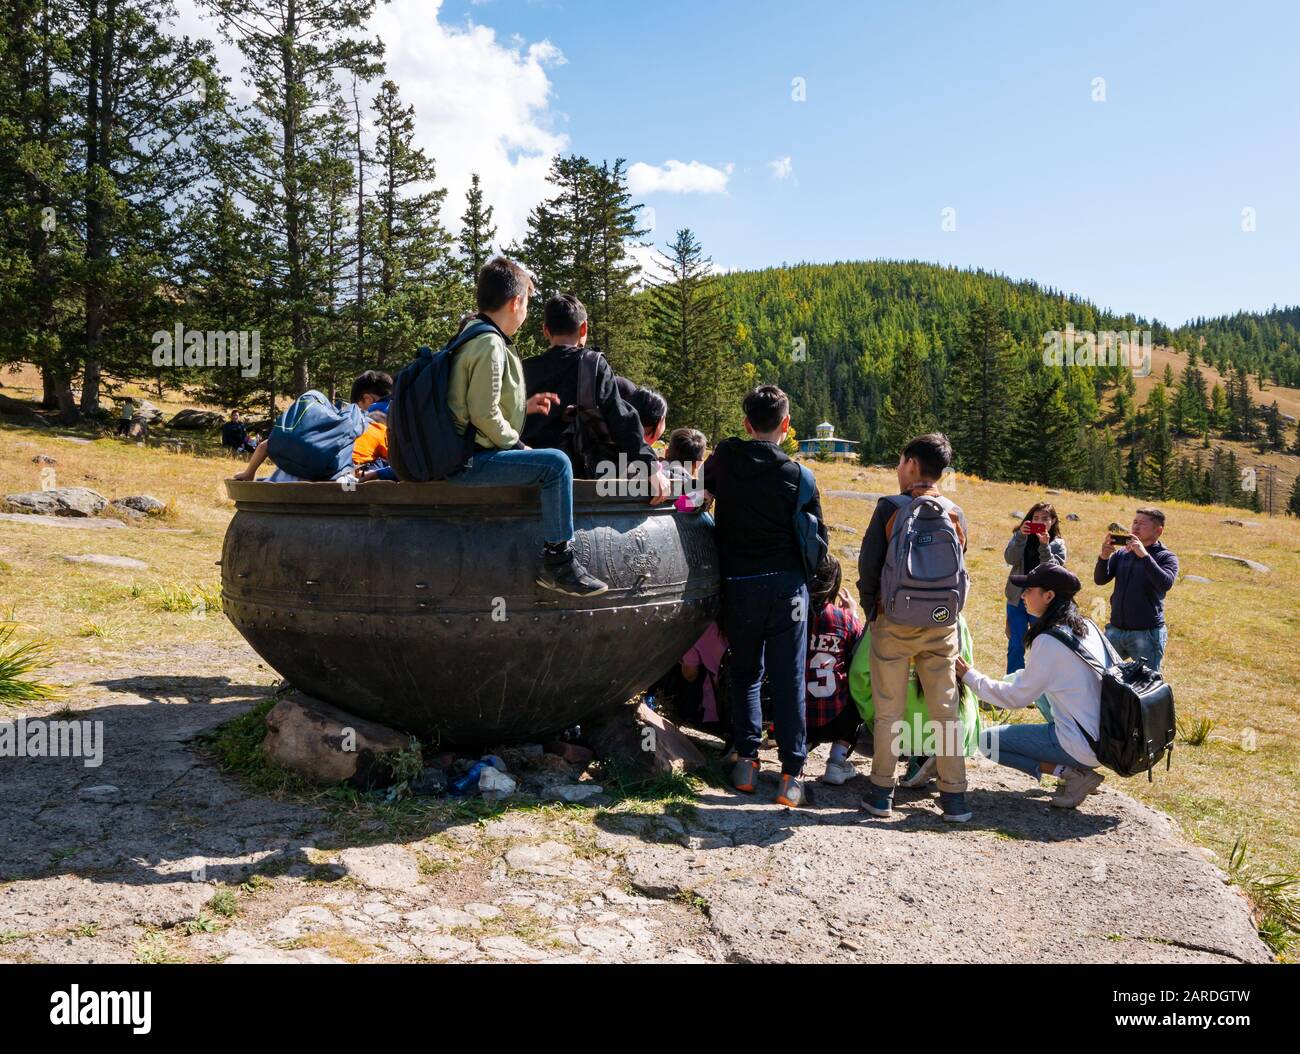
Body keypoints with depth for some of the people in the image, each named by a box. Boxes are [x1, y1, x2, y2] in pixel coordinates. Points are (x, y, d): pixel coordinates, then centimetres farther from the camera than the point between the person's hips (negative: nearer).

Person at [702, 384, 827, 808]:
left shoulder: (723, 460, 0)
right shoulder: (796, 475, -6)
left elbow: (700, 486, 21)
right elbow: (817, 537, 1)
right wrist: (808, 576, 19)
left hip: (738, 584, 2)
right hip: (786, 583, -2)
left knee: (745, 673, 17)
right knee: (788, 678, 3)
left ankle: (746, 759, 12)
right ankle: (791, 774, 4)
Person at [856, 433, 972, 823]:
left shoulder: (891, 507, -8)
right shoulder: (955, 514, 5)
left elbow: (868, 564, -8)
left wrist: (871, 608, 6)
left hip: (894, 620, -3)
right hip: (942, 624, 3)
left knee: (889, 710, 6)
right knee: (945, 709, 9)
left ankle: (882, 792, 11)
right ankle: (954, 796, 13)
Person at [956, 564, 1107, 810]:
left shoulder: (1049, 641, -18)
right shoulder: (1087, 627, 6)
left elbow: (1016, 698, -10)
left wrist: (969, 676, 0)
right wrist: (1003, 683, 18)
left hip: (1084, 747, -8)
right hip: (1107, 735, 8)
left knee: (987, 741, 2)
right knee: (1040, 690, 27)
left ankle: (1071, 773, -5)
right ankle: (1077, 769, 16)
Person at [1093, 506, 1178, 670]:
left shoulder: (1166, 557, -4)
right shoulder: (1121, 553, 7)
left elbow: (1166, 584, -22)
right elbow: (1100, 580, -1)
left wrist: (1144, 555, -29)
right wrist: (1104, 557, -19)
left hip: (1147, 634, -4)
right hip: (1115, 630, 4)